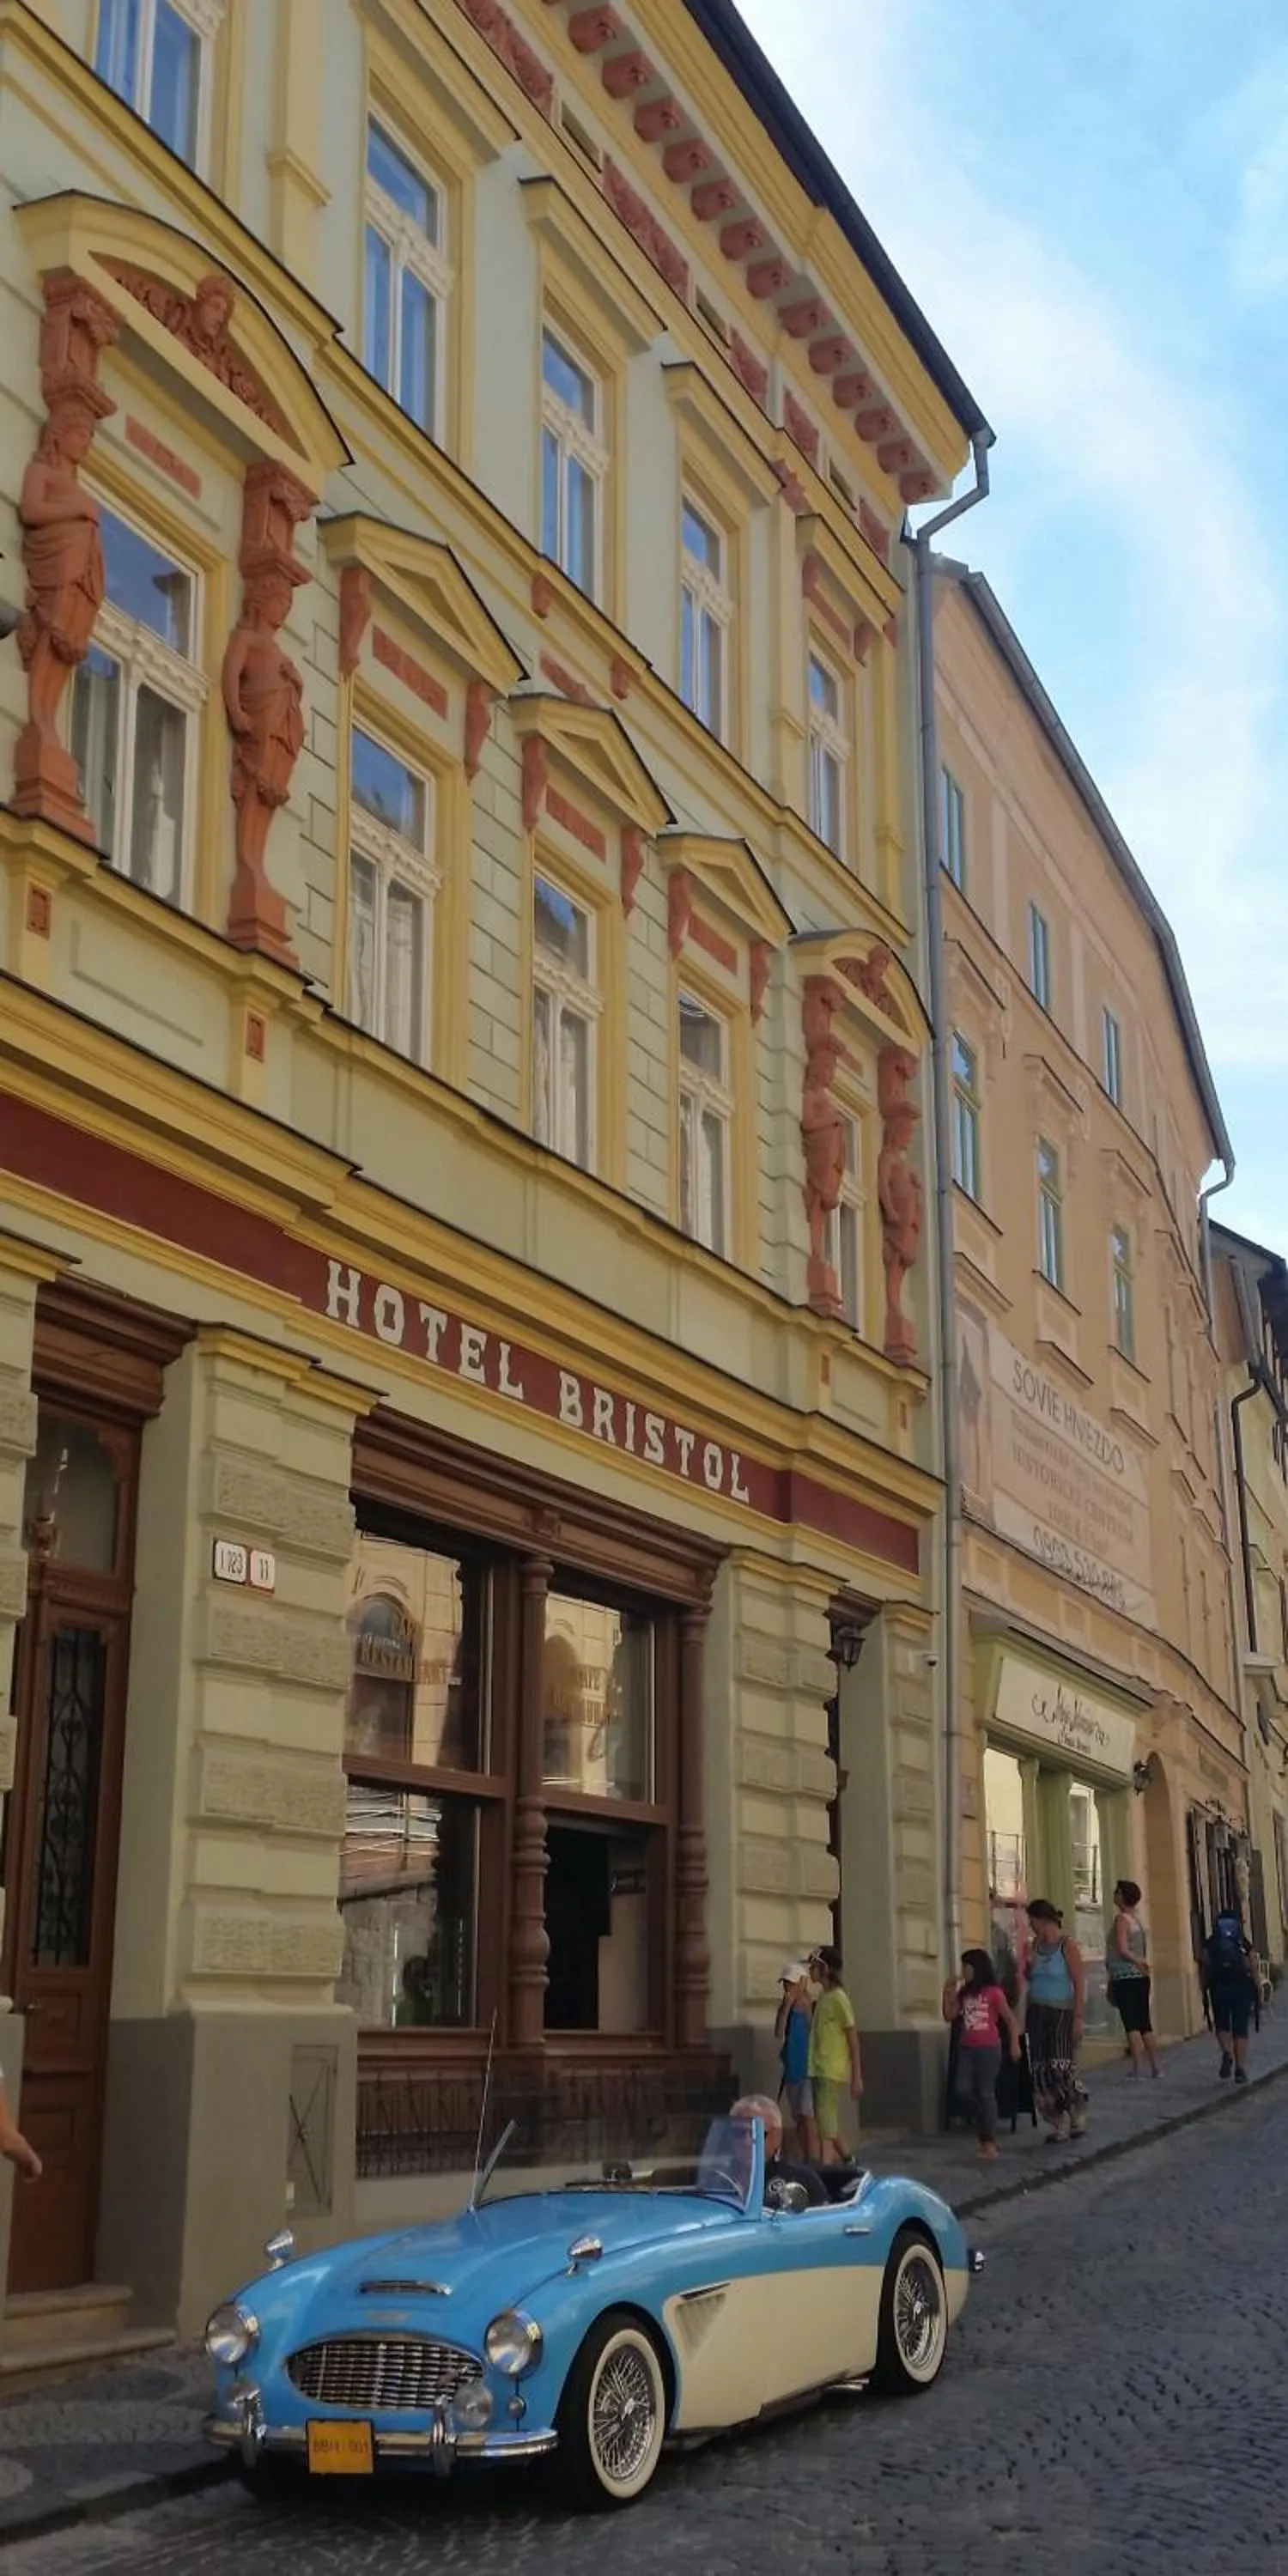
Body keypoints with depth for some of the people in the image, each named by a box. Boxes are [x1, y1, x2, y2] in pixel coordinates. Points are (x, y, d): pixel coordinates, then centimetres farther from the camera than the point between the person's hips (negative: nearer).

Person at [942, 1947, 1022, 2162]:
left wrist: (1014, 2045, -8)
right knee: (963, 2092, -1)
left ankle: (989, 2142, 3)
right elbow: (949, 2016, 8)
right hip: (966, 2049, 6)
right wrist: (948, 1993, -2)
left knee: (986, 2094, -3)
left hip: (988, 2049, -6)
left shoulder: (993, 1993, -7)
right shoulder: (964, 1993, 9)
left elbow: (1011, 2020, -3)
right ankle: (985, 2127, 19)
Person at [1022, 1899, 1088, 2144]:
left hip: (1061, 2013, -6)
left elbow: (1080, 1983, -12)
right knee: (1041, 2072, 1)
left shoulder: (1067, 1946, -9)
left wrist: (1078, 2018, -17)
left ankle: (1077, 2119, 9)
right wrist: (1028, 1965, -3)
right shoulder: (1034, 1946, 10)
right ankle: (1058, 2126, 9)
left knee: (1061, 2068, -13)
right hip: (1037, 2013, 6)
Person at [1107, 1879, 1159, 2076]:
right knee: (1145, 2024, 11)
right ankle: (1156, 2067, 12)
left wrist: (1138, 1962, -7)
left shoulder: (1121, 1919, -10)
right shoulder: (1138, 1920, 14)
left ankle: (1137, 2069, -11)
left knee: (1131, 2025, -8)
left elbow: (1122, 1950, -18)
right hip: (1141, 1978, 8)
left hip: (1125, 1978, -8)